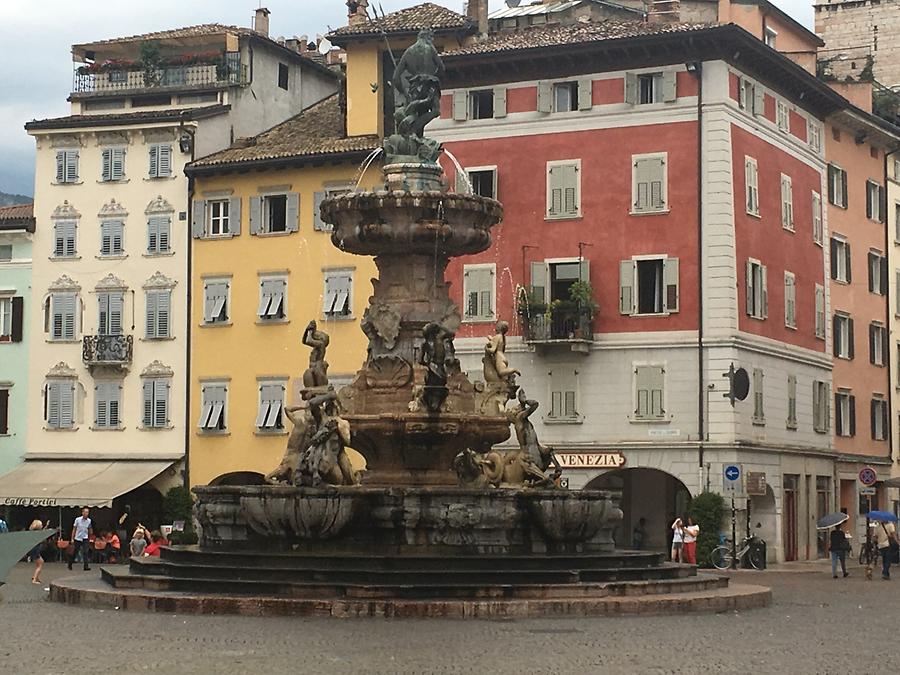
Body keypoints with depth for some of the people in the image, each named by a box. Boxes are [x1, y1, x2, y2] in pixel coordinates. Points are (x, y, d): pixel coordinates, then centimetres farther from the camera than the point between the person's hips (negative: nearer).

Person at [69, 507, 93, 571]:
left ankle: (86, 566, -14)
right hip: (77, 538, -1)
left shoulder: (89, 521, -1)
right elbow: (74, 529, -2)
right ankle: (70, 564, 28)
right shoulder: (78, 520, -8)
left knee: (86, 552, -14)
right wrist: (72, 538, -5)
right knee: (75, 552, 7)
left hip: (85, 539, 1)